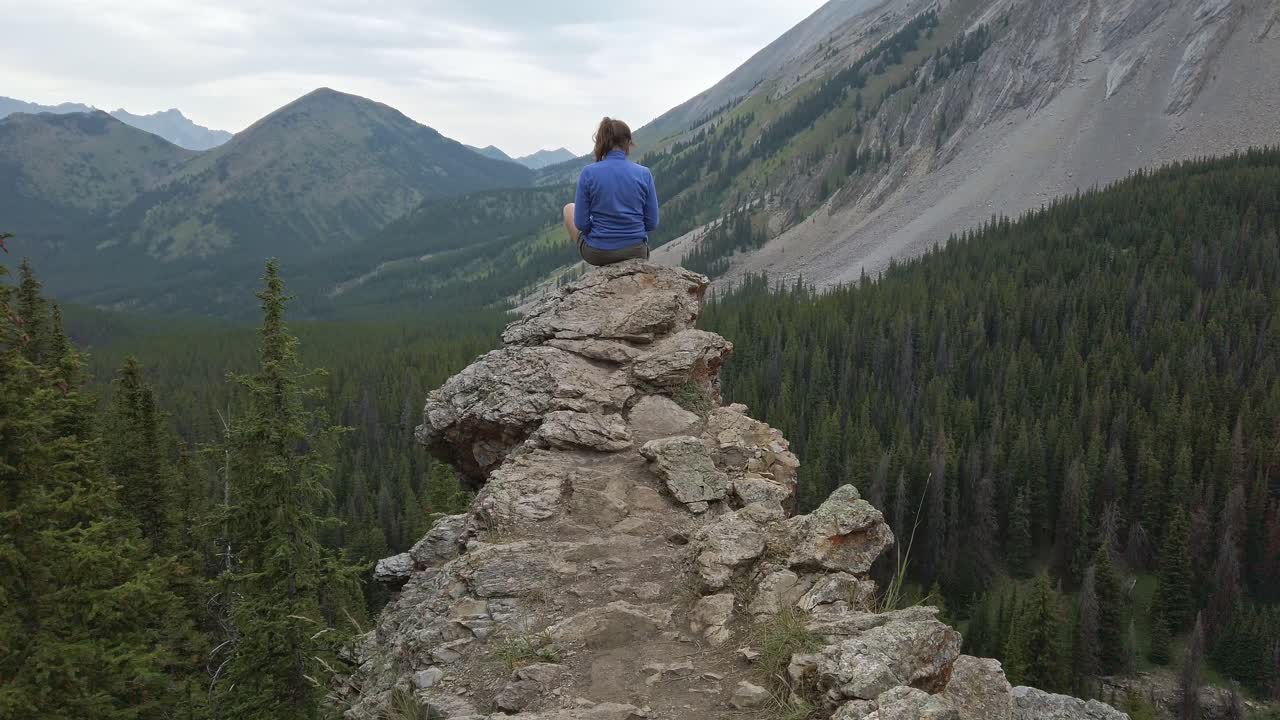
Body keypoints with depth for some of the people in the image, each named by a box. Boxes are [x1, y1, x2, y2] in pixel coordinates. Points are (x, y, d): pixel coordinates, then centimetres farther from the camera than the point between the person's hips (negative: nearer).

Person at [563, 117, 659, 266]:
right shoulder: (644, 174, -7)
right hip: (636, 253, 2)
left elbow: (581, 223, -10)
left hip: (597, 253, -2)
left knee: (569, 208, 30)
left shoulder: (588, 173, -12)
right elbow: (652, 223, -4)